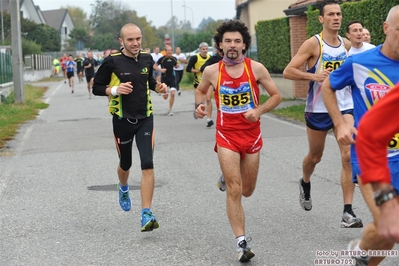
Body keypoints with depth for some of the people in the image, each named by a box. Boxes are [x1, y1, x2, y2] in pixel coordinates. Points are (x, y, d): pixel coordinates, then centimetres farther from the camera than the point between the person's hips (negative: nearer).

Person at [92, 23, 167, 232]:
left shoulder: (147, 59, 2)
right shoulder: (112, 62, -11)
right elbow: (96, 87, -4)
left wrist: (158, 87, 1)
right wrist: (115, 90, -21)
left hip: (145, 119, 2)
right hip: (122, 120, -2)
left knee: (148, 165, -12)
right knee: (125, 164, 16)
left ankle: (146, 215, -11)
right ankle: (123, 189, 52)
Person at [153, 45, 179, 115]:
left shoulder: (174, 59, -1)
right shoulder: (162, 59, -11)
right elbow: (154, 66, -3)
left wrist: (177, 65, -5)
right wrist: (160, 69, -20)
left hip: (172, 78, 2)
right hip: (164, 79, -2)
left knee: (172, 93, -16)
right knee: (165, 97, 3)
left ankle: (170, 110, -1)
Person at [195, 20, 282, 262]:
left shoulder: (256, 68, -7)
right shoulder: (212, 71, -5)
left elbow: (276, 96, -1)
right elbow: (200, 90, 16)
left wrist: (259, 110, -18)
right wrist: (200, 105, -5)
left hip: (252, 134, 1)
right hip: (227, 135, -1)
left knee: (247, 191, 15)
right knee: (234, 191, -10)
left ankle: (228, 177, 50)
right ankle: (242, 242, -5)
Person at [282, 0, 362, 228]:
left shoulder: (347, 45, 5)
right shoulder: (313, 44, -9)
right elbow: (288, 71, -13)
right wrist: (314, 76, -24)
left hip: (344, 107, 3)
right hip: (318, 109, -3)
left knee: (349, 156, -12)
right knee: (315, 156, 15)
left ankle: (348, 213, -11)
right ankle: (305, 184, 49)